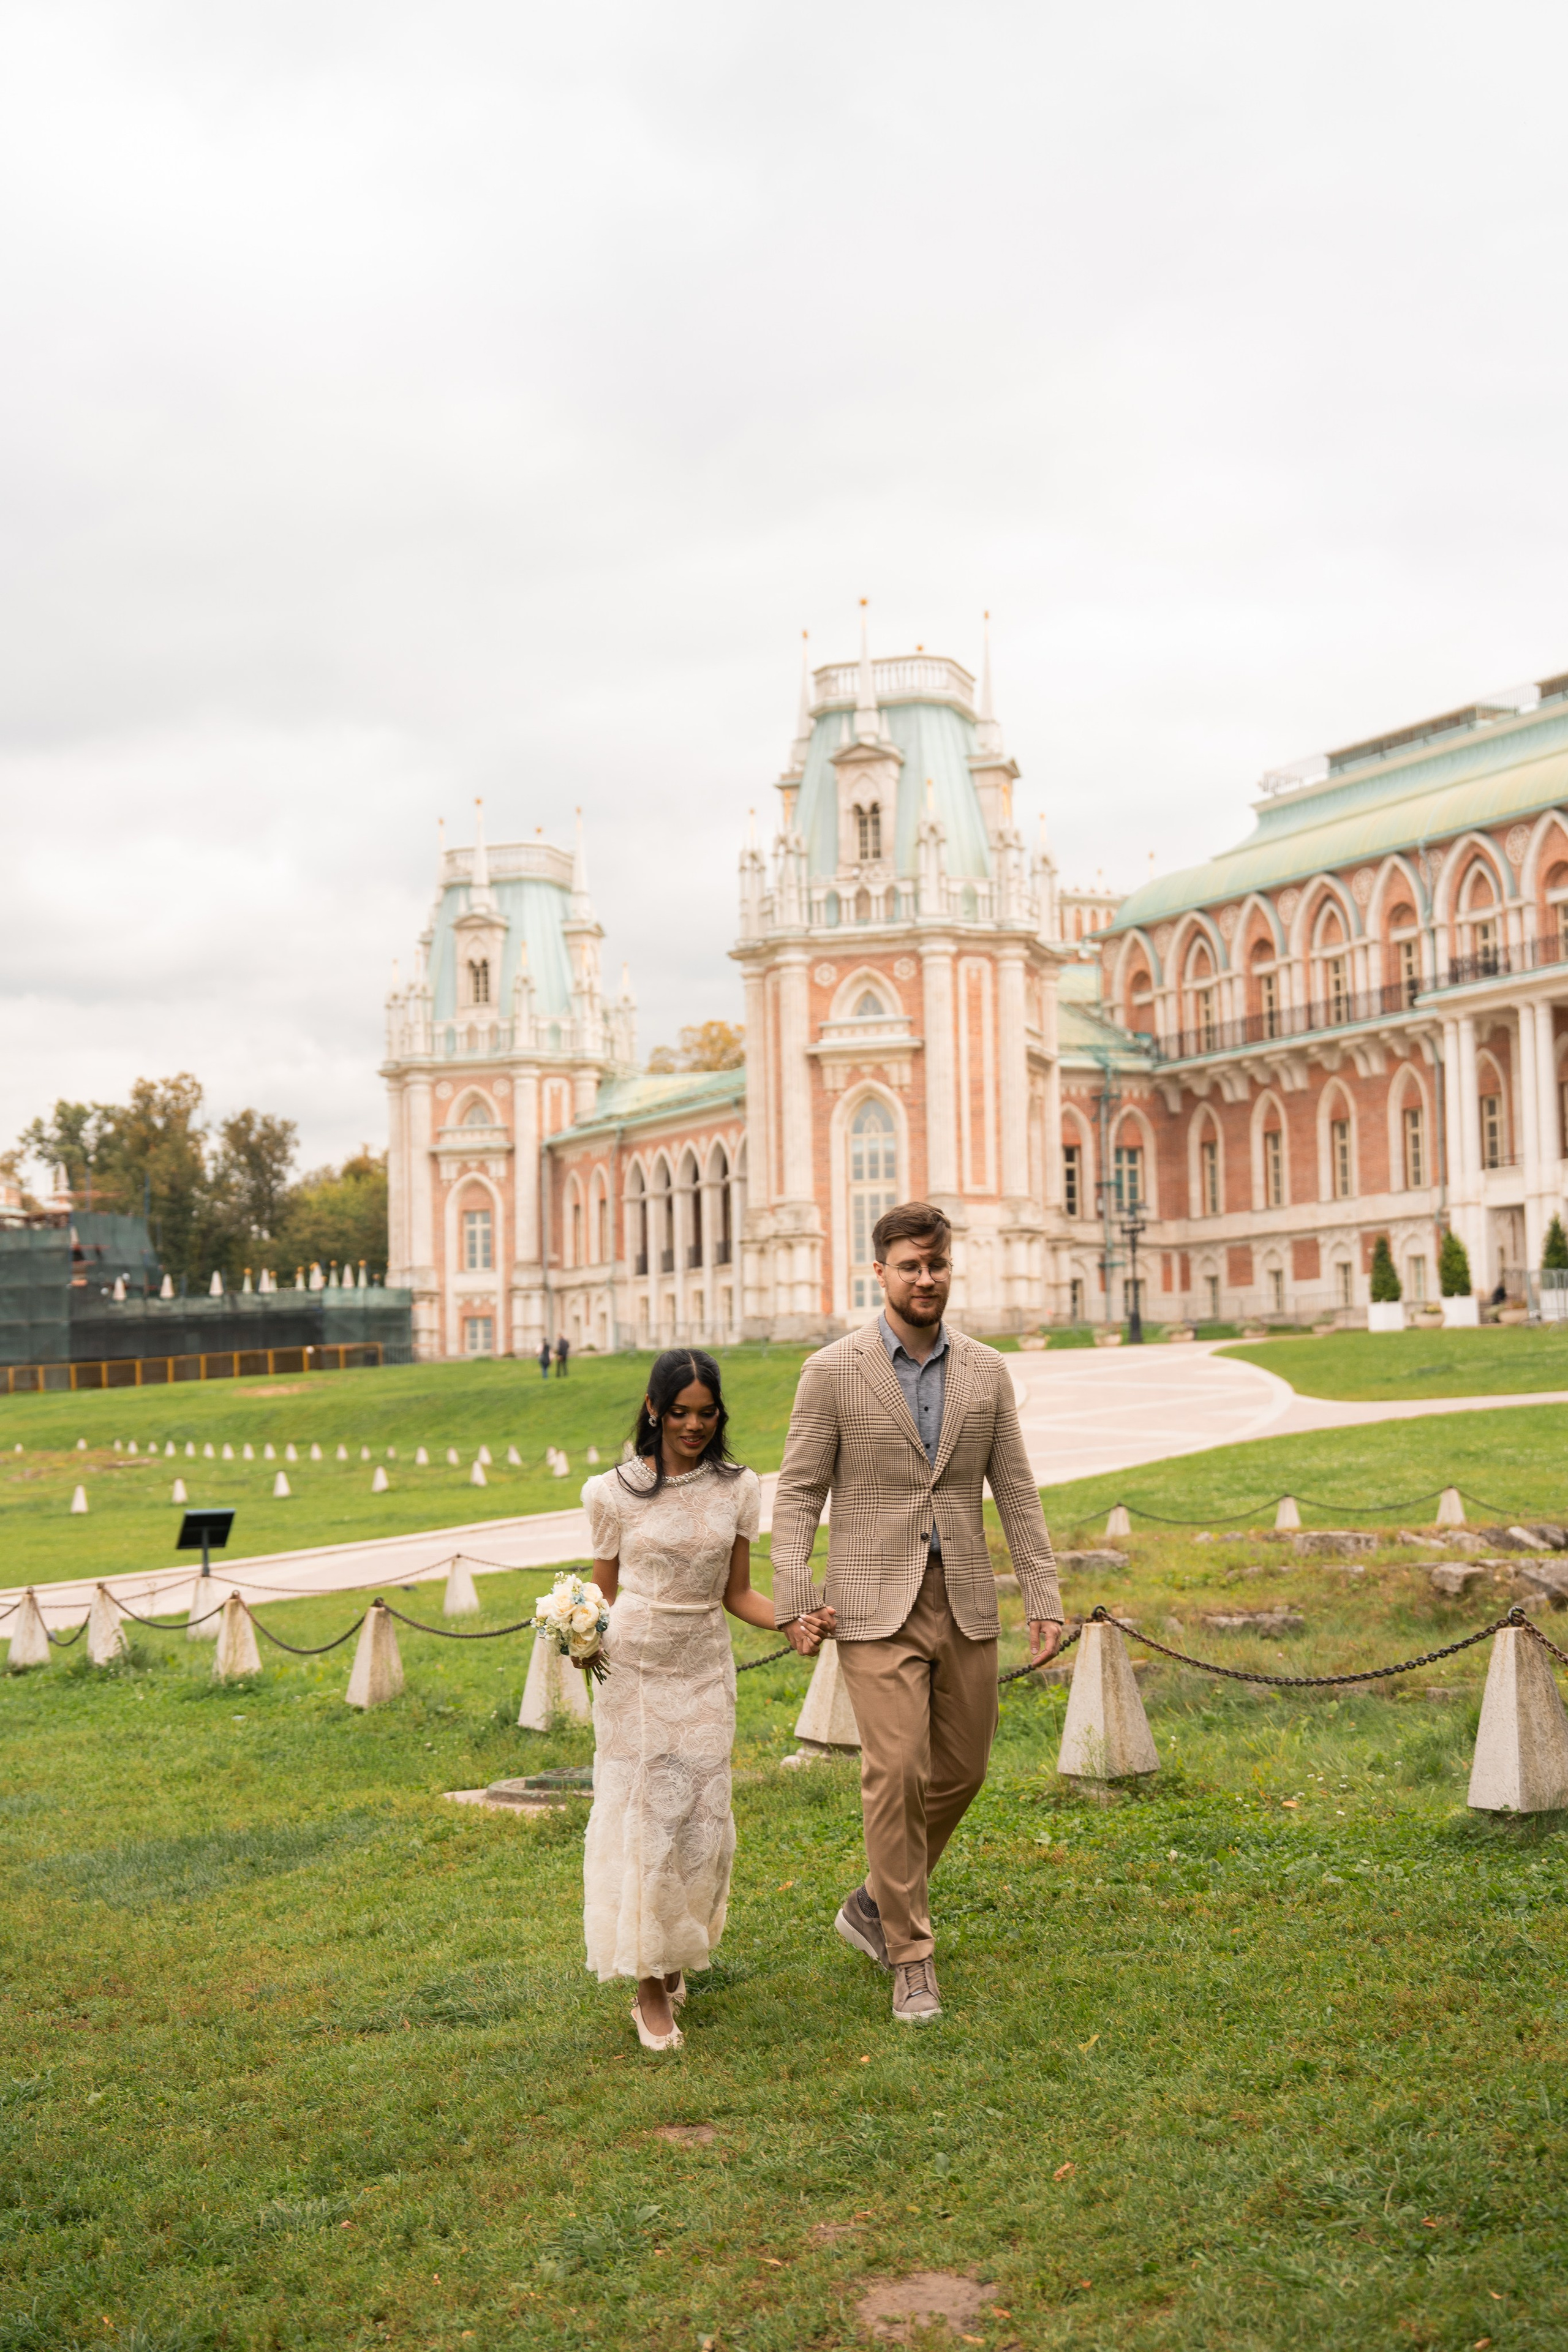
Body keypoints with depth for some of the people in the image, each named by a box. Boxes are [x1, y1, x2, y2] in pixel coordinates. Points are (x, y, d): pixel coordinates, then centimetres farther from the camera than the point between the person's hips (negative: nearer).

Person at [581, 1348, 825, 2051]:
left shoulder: (737, 1490, 3)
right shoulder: (615, 1492, -3)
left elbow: (737, 1595, 8)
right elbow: (602, 1592, 7)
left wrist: (792, 1620, -9)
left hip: (704, 1672, 2)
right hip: (633, 1670, -2)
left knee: (700, 1821, 4)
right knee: (640, 1821, -1)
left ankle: (679, 1952, 31)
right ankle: (649, 1986, 12)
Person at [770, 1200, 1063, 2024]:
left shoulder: (987, 1372, 6)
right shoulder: (831, 1372, -4)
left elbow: (1017, 1494, 8)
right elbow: (797, 1494, -3)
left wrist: (1044, 1601, 2)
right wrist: (795, 1602, -13)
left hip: (964, 1602, 4)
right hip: (875, 1606, -4)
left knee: (960, 1770, 10)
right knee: (896, 1771, -10)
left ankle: (875, 1904, 33)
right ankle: (910, 1957, 5)